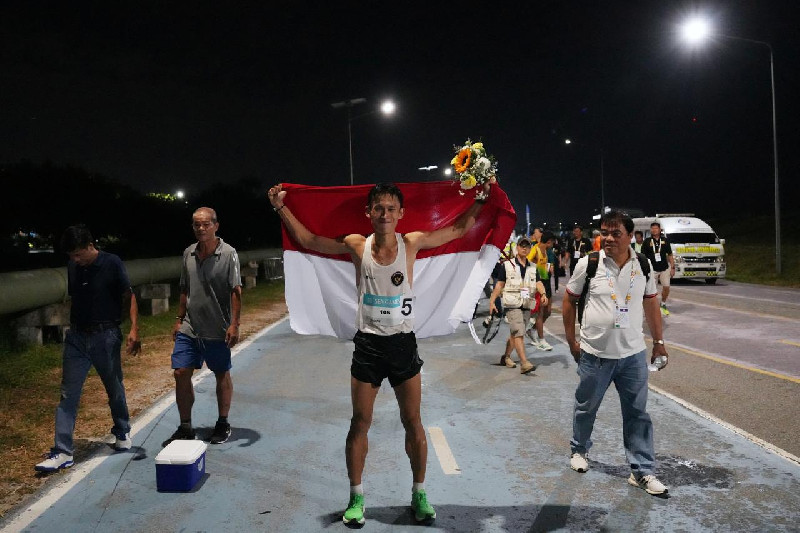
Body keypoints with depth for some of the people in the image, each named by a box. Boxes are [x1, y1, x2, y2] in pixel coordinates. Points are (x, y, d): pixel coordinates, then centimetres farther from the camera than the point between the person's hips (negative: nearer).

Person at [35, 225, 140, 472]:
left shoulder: (112, 264, -10)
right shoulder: (72, 266, 5)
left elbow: (129, 297, -9)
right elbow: (74, 299, 14)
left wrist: (134, 330, -20)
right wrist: (72, 329, 15)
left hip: (106, 336, -4)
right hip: (76, 337, 4)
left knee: (115, 389, 12)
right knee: (68, 394, 0)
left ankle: (122, 433, 34)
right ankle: (62, 452, 4)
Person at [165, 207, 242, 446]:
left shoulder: (228, 253, -10)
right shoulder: (188, 253, 7)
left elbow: (236, 291, -13)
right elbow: (185, 290, 15)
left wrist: (234, 324, -18)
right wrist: (179, 319, 13)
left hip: (217, 330, -5)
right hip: (189, 328, 5)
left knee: (222, 375, 9)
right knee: (180, 373, 2)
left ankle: (223, 424, 25)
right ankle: (185, 428, 16)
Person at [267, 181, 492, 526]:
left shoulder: (412, 243, -4)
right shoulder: (356, 245, -4)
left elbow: (459, 229, 5)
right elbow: (307, 240, 4)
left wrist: (481, 199, 2)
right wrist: (281, 207, 1)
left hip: (403, 344, 0)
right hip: (367, 345, 0)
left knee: (413, 423, 9)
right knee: (360, 423, 8)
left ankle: (419, 495, 26)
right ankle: (356, 497, 25)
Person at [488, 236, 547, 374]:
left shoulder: (533, 268, 13)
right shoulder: (507, 265, 2)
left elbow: (538, 283, 1)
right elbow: (499, 284, 2)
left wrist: (543, 293, -21)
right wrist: (492, 301, -6)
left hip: (527, 304, 5)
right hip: (512, 304, -5)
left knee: (515, 333, 14)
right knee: (519, 332, -15)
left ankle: (506, 356, 31)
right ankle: (524, 363, -21)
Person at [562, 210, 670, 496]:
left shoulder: (643, 265, 0)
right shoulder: (588, 263, -8)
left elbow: (651, 303, 11)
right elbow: (569, 300, 1)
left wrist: (658, 341, 11)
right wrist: (571, 340, 0)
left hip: (633, 354, 2)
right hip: (595, 354, -1)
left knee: (638, 413, 7)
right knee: (586, 408, 15)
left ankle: (642, 471, 18)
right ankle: (579, 450, 40)